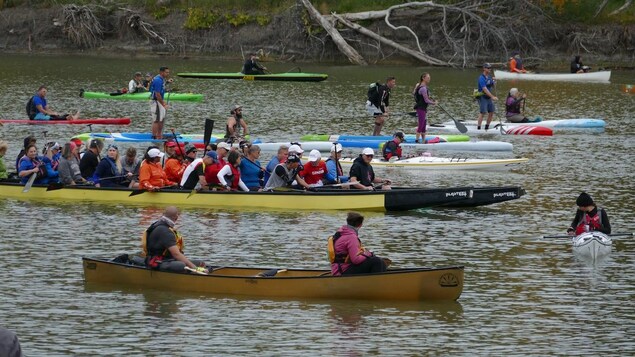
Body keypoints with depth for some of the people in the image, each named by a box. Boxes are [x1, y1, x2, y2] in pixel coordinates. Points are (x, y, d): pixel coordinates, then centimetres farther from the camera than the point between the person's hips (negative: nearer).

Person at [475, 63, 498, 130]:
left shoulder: (489, 77, 9)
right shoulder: (482, 78, -17)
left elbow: (492, 85, 20)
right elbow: (485, 89, -25)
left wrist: (494, 81, -1)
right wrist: (492, 97, -28)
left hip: (489, 97, 8)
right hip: (482, 97, -8)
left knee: (491, 112, 8)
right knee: (482, 112, -12)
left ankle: (487, 127, 20)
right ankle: (478, 128, -9)